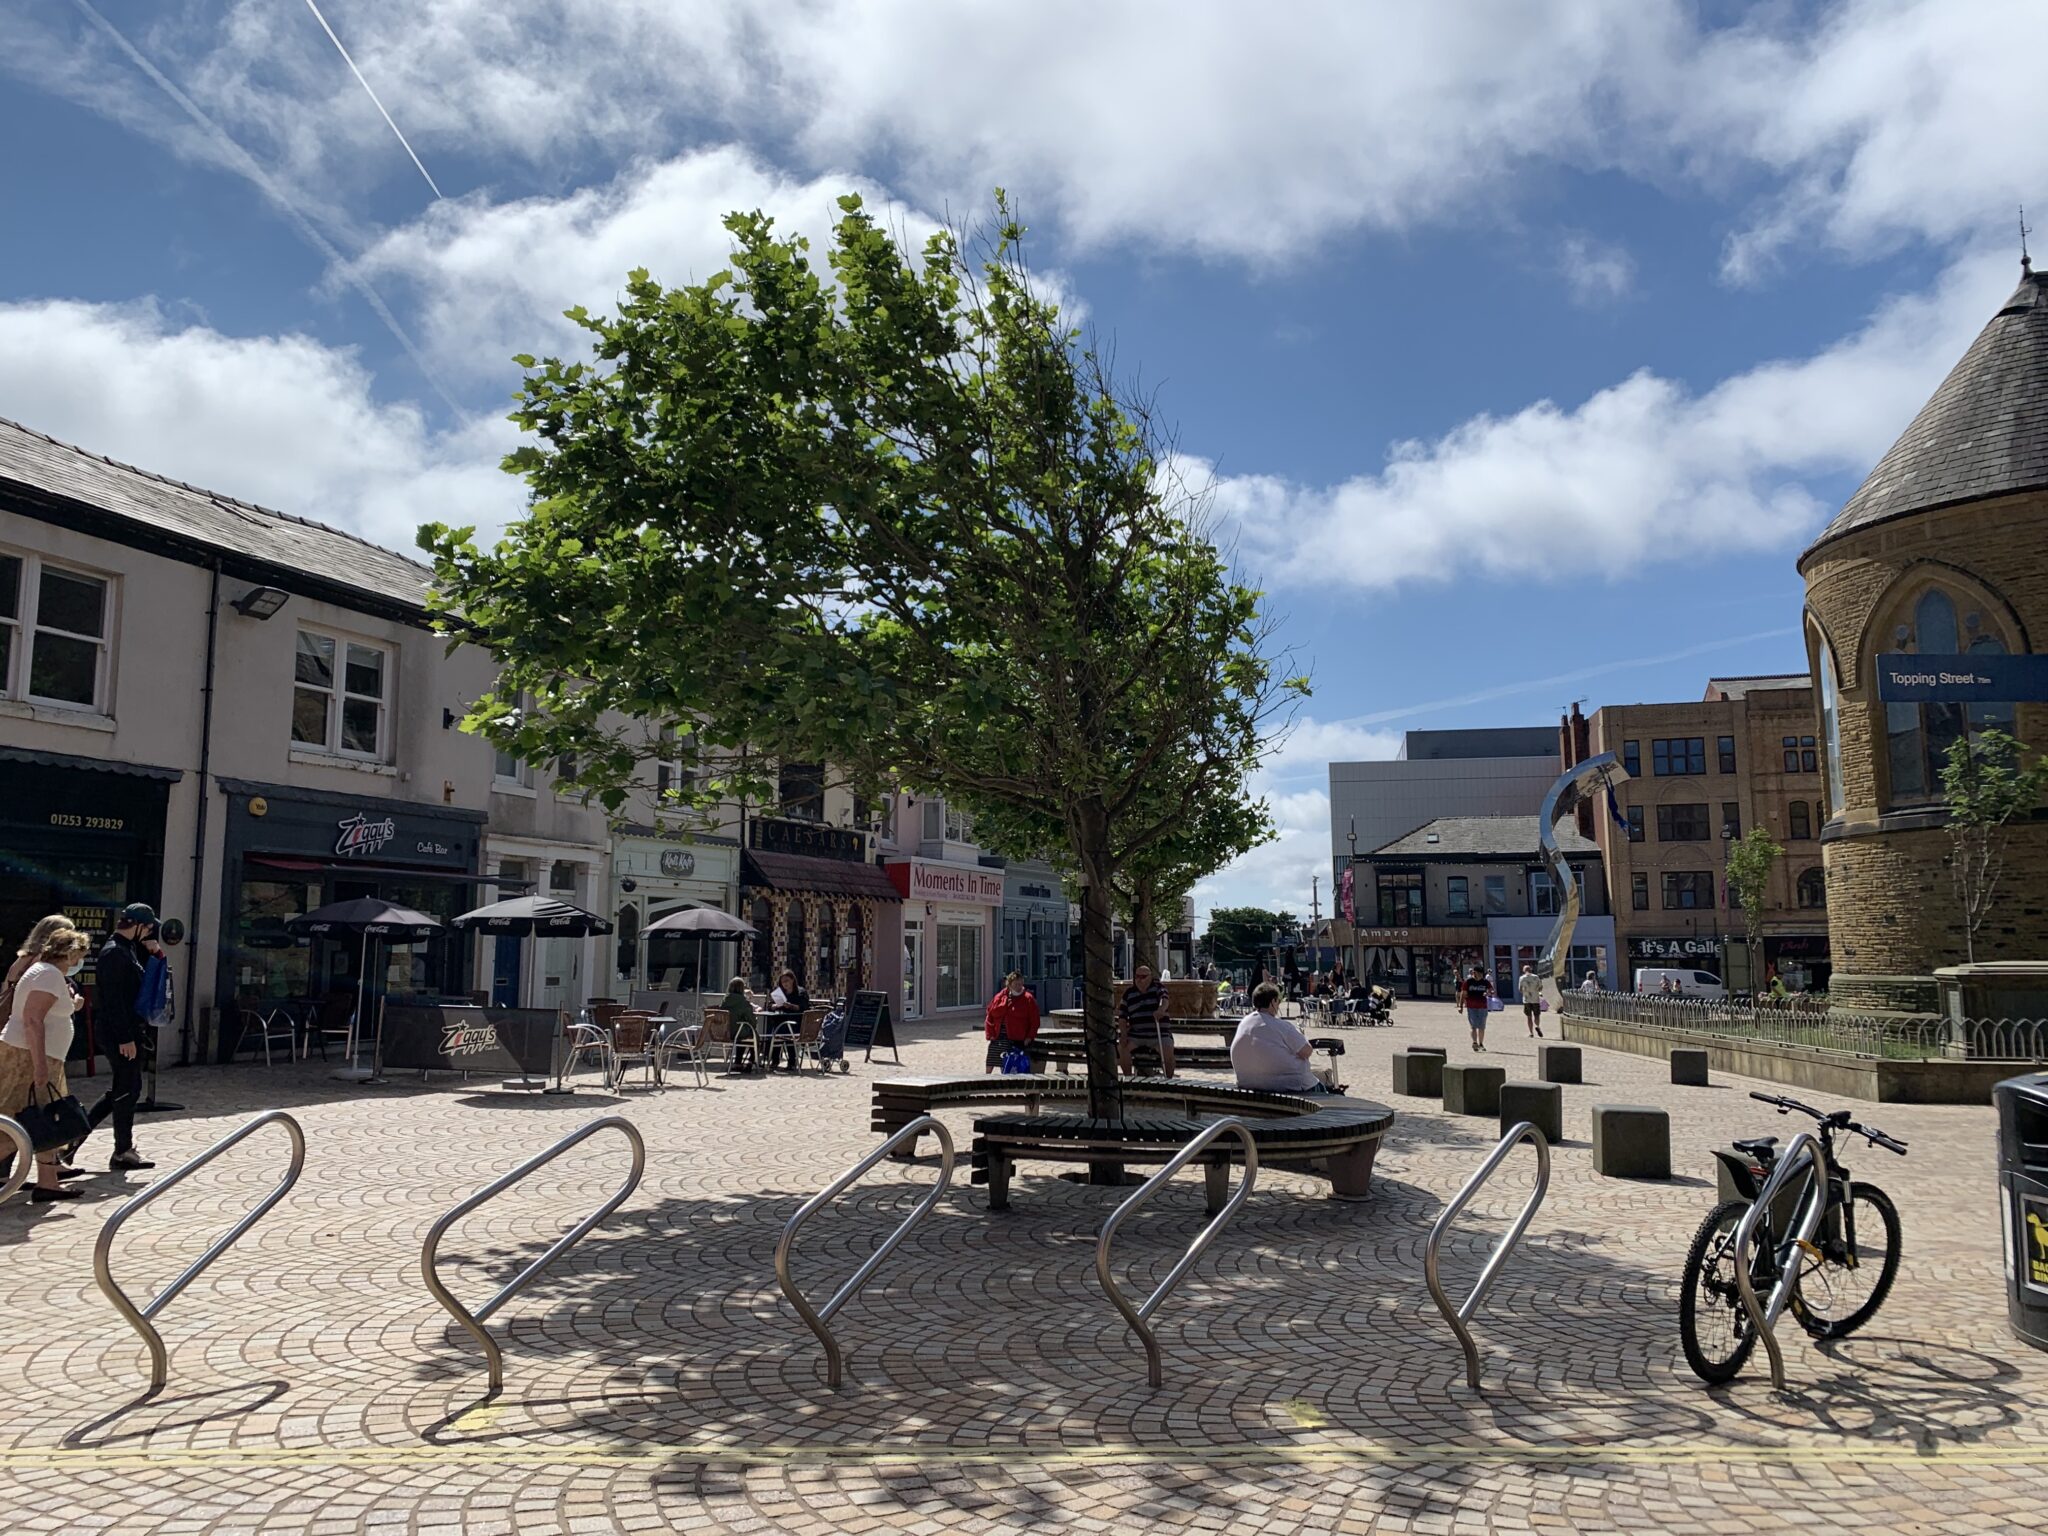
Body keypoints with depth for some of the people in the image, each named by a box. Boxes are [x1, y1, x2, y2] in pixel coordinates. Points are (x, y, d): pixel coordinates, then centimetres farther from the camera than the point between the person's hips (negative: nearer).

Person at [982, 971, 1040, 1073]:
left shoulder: (1028, 999, -1)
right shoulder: (999, 997, 6)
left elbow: (1034, 1021, -2)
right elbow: (990, 1016, 10)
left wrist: (1029, 1037, -10)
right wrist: (990, 1033, 1)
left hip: (1017, 1040, -3)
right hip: (997, 1037, 3)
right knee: (989, 1064, 5)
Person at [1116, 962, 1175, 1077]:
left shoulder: (1158, 987, 4)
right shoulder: (1128, 993, 11)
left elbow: (1164, 999, -19)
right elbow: (1122, 1016, 9)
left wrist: (1161, 1010, -42)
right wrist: (1123, 1034, -7)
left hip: (1159, 1033, -2)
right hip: (1136, 1034, 2)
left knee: (1168, 1050, -28)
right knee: (1122, 1047, -22)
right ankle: (1129, 1078, -4)